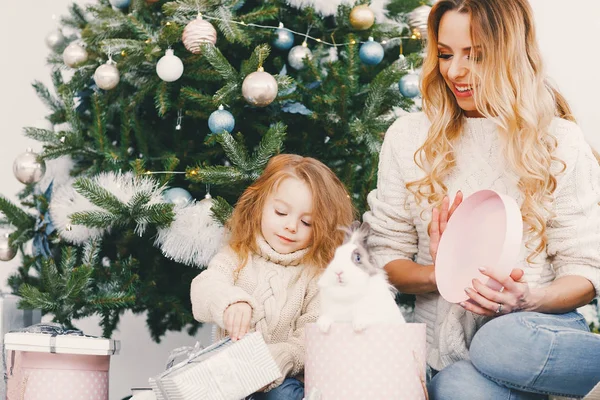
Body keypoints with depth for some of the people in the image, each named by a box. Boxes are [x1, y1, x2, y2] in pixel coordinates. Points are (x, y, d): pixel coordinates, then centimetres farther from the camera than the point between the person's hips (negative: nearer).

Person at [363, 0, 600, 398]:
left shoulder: (560, 142, 4)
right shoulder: (409, 137, 8)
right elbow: (386, 254, 9)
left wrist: (530, 299, -19)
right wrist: (435, 275, -14)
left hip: (538, 325, -2)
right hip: (444, 333, 2)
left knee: (503, 344, -39)